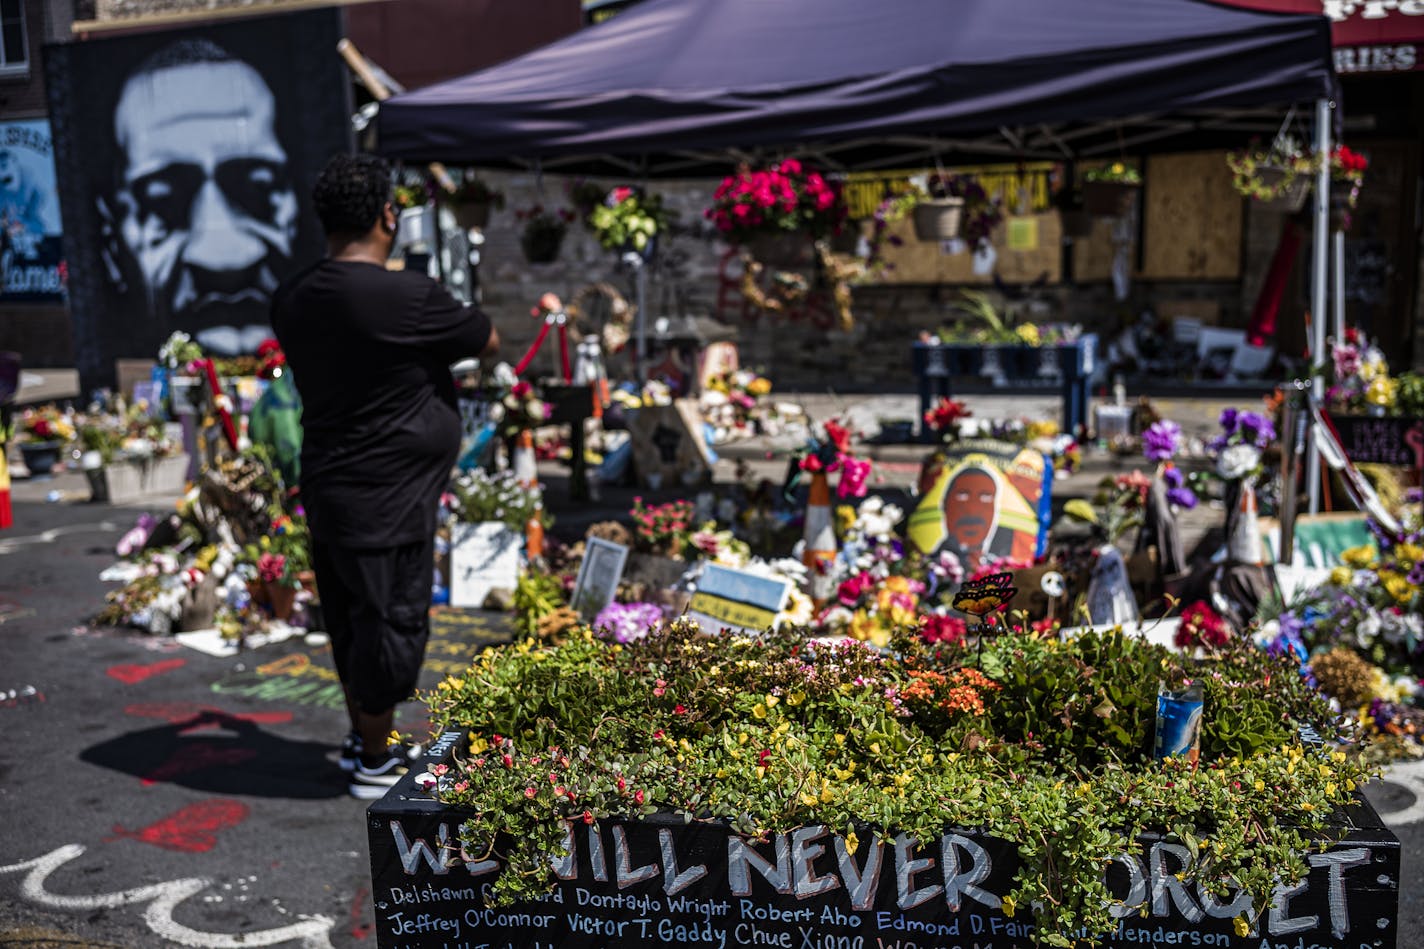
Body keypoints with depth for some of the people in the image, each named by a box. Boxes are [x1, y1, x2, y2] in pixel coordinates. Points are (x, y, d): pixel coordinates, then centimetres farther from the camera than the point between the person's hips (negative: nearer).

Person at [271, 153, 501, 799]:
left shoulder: (291, 300, 2)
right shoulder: (409, 298, -20)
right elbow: (488, 342, -5)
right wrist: (440, 336, 15)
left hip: (327, 491, 8)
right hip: (385, 501, -8)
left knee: (351, 619, 20)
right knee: (391, 623, 7)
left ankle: (363, 739, 37)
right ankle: (375, 763, 22)